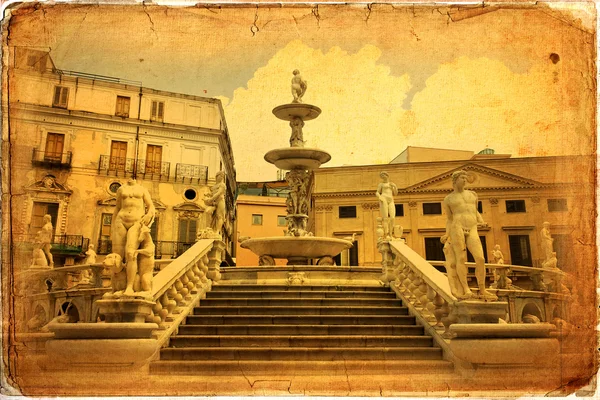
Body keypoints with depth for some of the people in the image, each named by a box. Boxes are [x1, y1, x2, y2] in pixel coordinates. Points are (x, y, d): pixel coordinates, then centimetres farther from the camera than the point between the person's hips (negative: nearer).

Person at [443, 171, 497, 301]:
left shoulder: (472, 194, 22)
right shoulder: (448, 199, 12)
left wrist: (482, 222, 9)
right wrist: (447, 235, 0)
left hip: (471, 231, 4)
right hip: (457, 228, -4)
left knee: (480, 259, -6)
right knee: (461, 258, -12)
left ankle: (482, 291, 1)